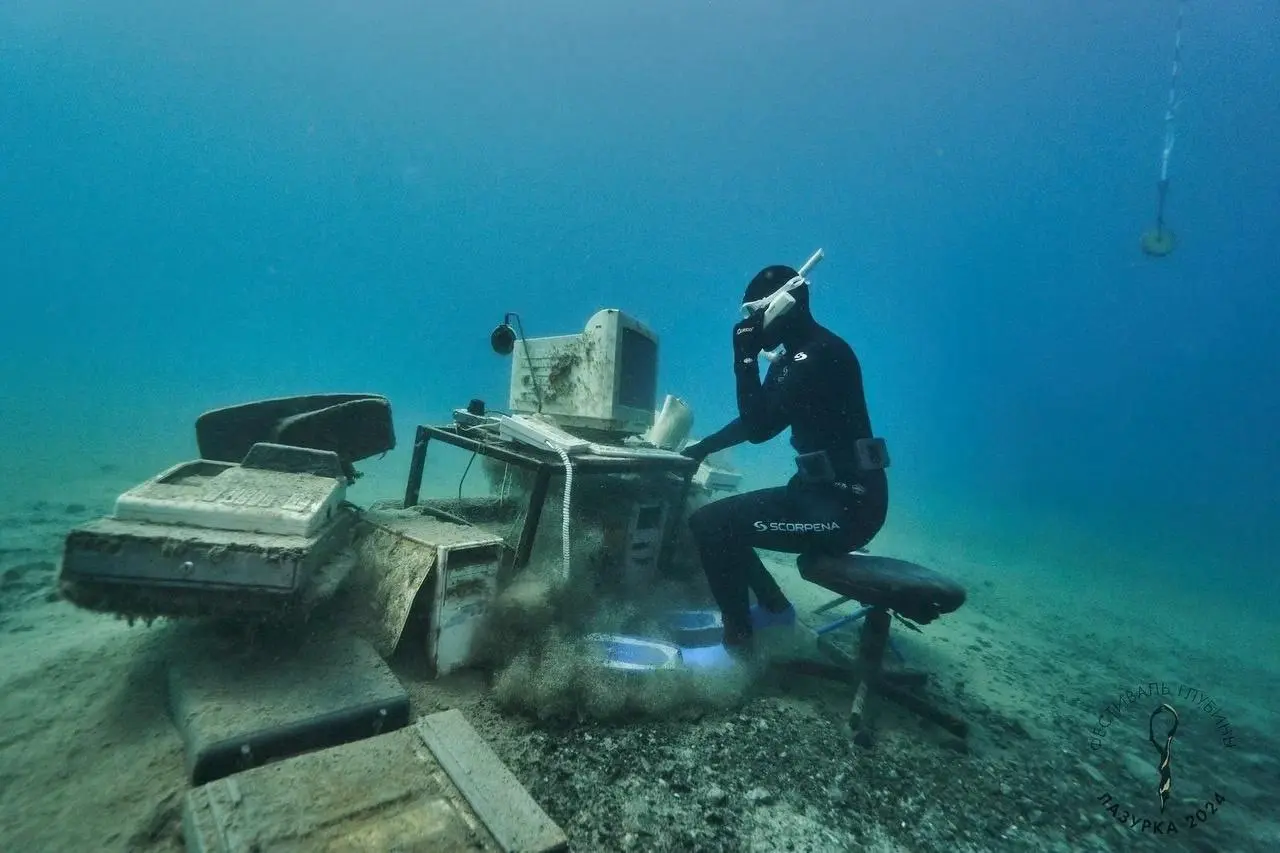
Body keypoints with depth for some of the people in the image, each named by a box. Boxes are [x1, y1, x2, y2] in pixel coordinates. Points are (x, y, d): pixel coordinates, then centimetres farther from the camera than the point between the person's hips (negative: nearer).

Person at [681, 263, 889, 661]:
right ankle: (773, 605, 30)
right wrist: (703, 447, 15)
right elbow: (755, 419, 21)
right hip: (826, 492, 10)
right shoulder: (797, 355, 13)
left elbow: (760, 427, -22)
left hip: (846, 503, -10)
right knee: (720, 517, 18)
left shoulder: (821, 353, -18)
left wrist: (746, 357, -17)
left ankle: (737, 642, -1)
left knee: (709, 524, -18)